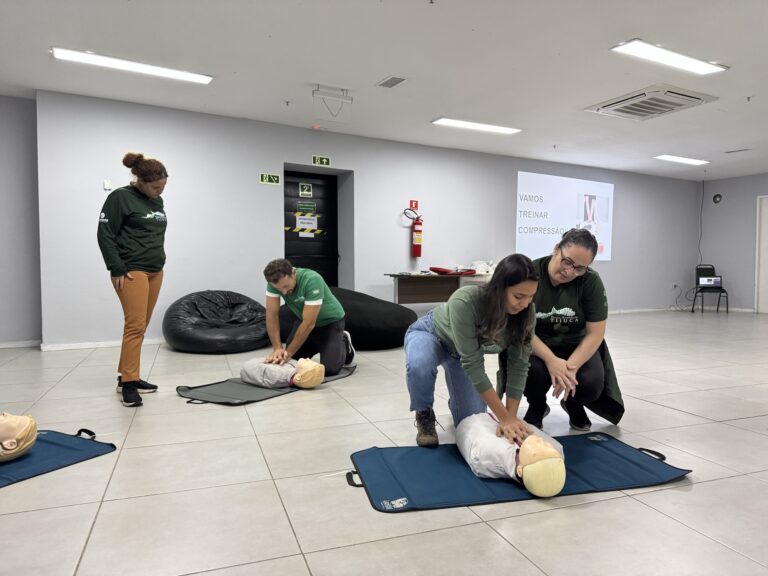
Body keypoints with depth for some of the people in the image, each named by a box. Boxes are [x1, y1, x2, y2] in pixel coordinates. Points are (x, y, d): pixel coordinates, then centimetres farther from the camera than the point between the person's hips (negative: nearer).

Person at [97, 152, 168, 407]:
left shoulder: (157, 201, 14)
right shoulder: (120, 198, -9)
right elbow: (105, 235, -11)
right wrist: (117, 270, -14)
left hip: (155, 270, 7)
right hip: (132, 271, -7)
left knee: (141, 326, 8)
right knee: (135, 326, -11)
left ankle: (127, 377, 16)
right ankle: (128, 383, -4)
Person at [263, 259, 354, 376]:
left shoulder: (312, 280, -38)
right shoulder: (276, 280, -23)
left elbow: (309, 324, -35)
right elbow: (272, 315, -19)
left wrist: (289, 352, -30)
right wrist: (277, 348, -27)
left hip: (330, 321, -5)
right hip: (304, 319, 5)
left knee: (329, 368, -17)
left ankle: (343, 343, 14)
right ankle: (319, 345, 24)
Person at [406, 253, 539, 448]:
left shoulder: (525, 313, -28)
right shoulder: (465, 301, -42)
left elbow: (519, 364, -21)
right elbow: (472, 364, -40)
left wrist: (511, 417, -27)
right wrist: (504, 417, -38)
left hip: (465, 350, 4)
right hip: (431, 334, -4)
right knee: (419, 365, -39)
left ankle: (457, 401, 34)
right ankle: (424, 415, -8)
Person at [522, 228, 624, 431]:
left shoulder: (591, 281, -17)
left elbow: (595, 333, -14)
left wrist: (572, 366, -29)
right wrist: (551, 360, -33)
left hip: (576, 346, 2)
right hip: (535, 345, -1)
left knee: (591, 384, -25)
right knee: (534, 372, -32)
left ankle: (573, 405, 14)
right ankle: (536, 407, 5)